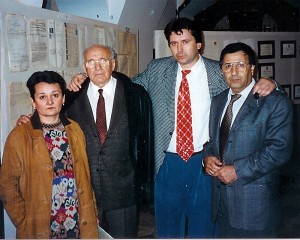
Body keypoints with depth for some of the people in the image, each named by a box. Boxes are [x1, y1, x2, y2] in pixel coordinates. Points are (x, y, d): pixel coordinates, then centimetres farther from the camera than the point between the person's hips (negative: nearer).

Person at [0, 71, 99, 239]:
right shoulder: (19, 137, -9)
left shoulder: (75, 130, 3)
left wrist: (91, 215, 5)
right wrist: (25, 224, -9)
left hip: (78, 225, 3)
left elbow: (85, 177, 8)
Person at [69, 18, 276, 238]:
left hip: (205, 163, -1)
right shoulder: (157, 70, 4)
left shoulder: (218, 72, 0)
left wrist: (267, 84, -15)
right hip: (168, 163, 1)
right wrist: (85, 79, -3)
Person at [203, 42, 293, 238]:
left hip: (255, 201, -6)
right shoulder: (217, 102, 13)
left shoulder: (276, 102, -9)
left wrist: (238, 170, -18)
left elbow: (279, 149, -18)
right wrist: (208, 157, -2)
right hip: (221, 197, 6)